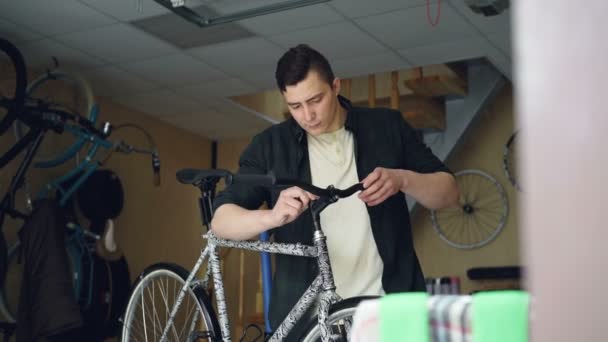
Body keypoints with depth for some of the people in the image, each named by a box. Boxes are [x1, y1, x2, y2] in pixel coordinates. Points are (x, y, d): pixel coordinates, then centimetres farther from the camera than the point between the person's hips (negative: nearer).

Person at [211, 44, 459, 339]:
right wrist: (272, 217, -24)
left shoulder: (387, 127, 6)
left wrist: (403, 179, -14)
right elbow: (220, 220, -3)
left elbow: (448, 192, 7)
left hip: (387, 306, 1)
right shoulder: (270, 146, 4)